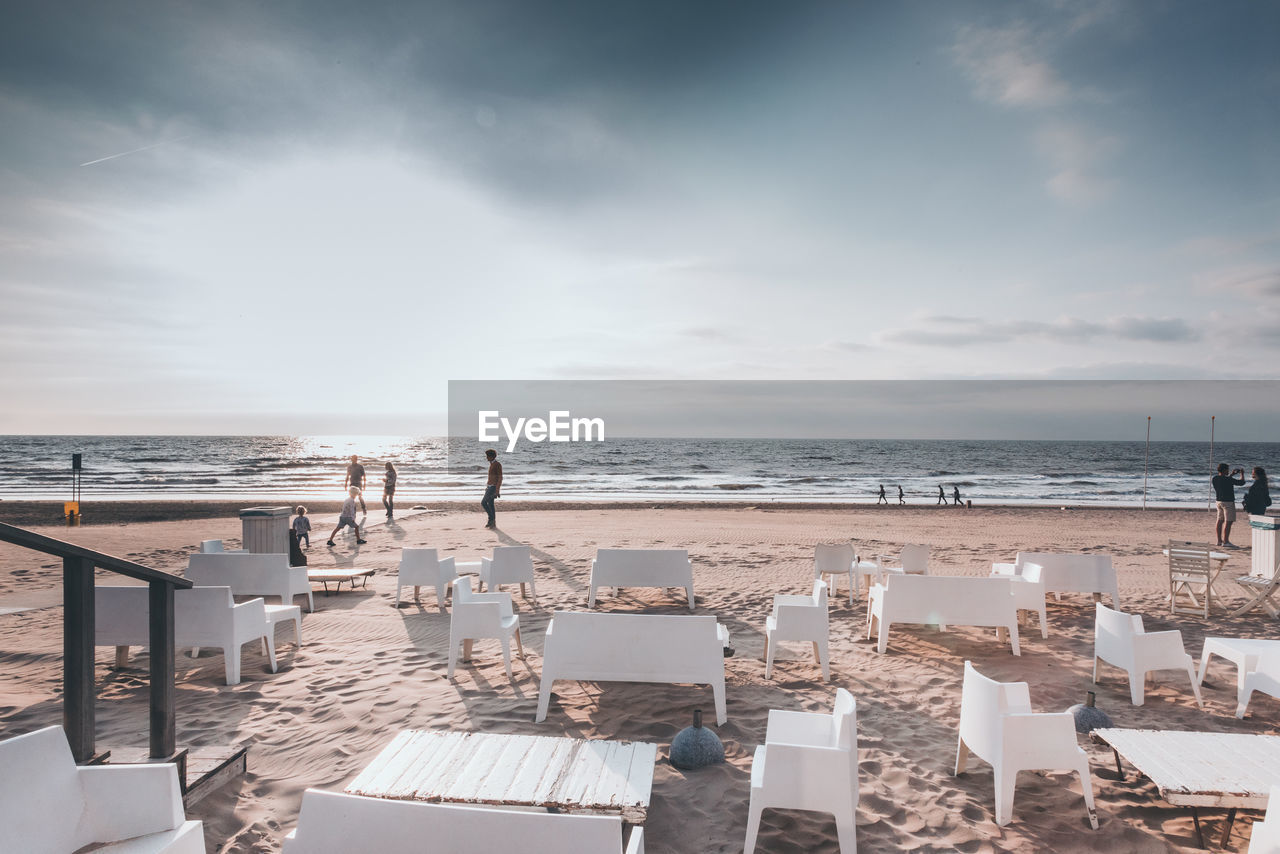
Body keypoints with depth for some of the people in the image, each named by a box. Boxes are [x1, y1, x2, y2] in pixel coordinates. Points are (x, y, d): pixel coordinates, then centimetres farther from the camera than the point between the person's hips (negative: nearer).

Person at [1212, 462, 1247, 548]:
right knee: (1228, 522, -5)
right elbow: (1241, 482, -9)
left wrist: (1231, 474, 26)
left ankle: (1219, 540, 19)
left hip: (1219, 501, 8)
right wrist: (1242, 473, 8)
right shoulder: (1228, 479, -19)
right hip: (1228, 502, -8)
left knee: (1220, 520, 13)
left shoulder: (1214, 478, 4)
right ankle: (1225, 542, -7)